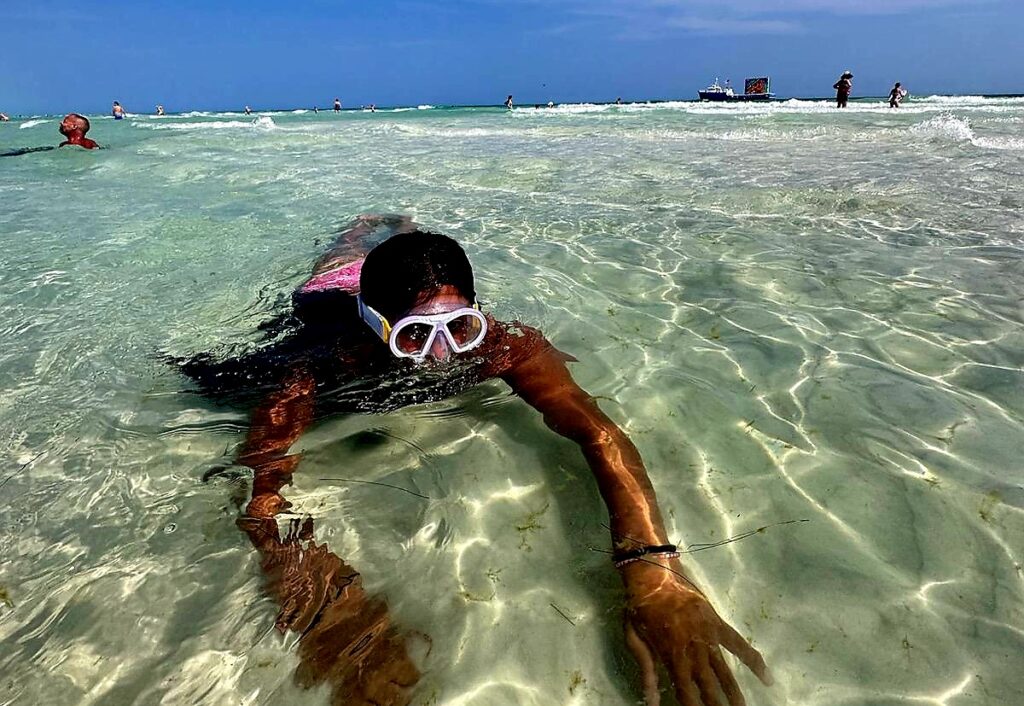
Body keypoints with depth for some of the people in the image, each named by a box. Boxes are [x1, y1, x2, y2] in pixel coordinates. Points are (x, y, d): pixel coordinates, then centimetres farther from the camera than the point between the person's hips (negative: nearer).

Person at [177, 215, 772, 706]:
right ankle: (372, 222, 62)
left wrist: (654, 571, -68)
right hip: (323, 301, -1)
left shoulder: (503, 345, -46)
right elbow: (264, 485, -56)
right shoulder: (320, 368, -48)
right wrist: (333, 609, -72)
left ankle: (400, 227, 65)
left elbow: (599, 433, -54)